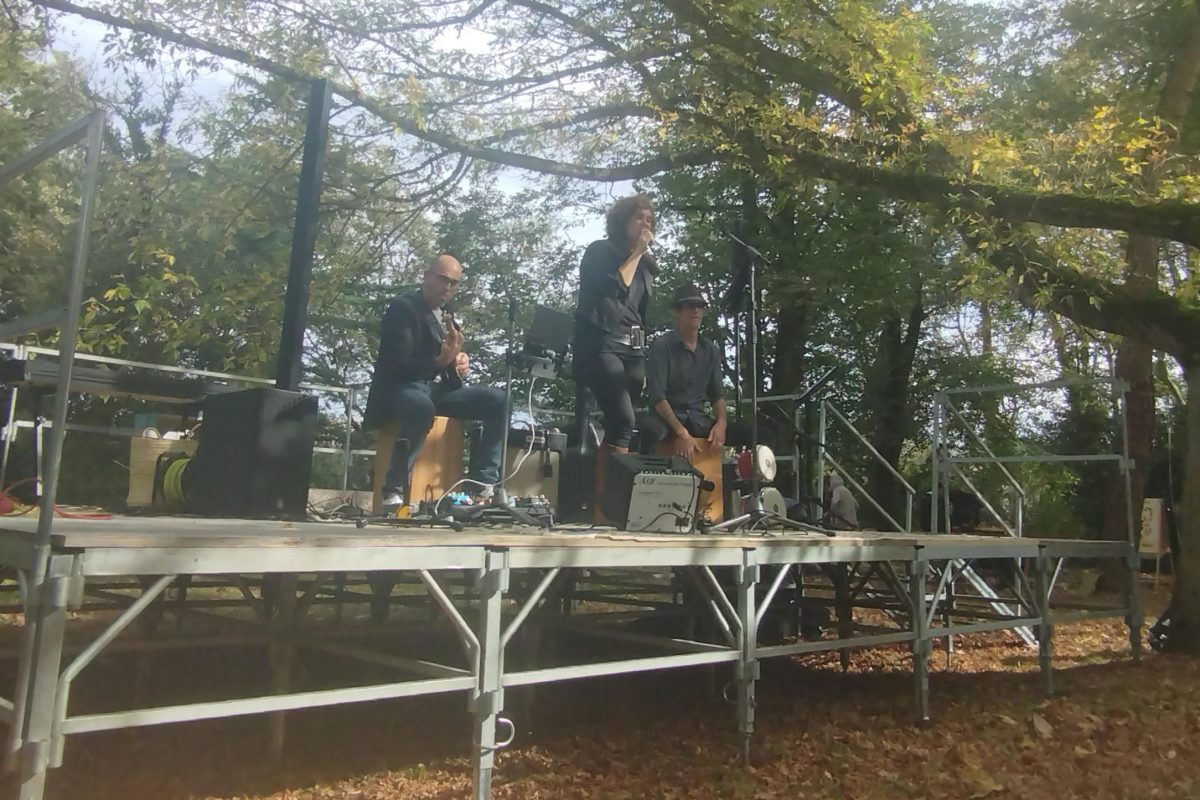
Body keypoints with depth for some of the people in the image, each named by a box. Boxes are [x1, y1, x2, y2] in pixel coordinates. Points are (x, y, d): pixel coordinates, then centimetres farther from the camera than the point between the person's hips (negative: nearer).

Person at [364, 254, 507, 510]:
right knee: (422, 406, -42)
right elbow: (398, 366, -20)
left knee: (498, 400, -11)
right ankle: (394, 489, -31)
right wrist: (440, 361, -34)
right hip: (402, 389, -7)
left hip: (438, 388, 7)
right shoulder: (401, 308, -10)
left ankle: (482, 483, -12)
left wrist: (461, 362, -4)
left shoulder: (447, 316, 14)